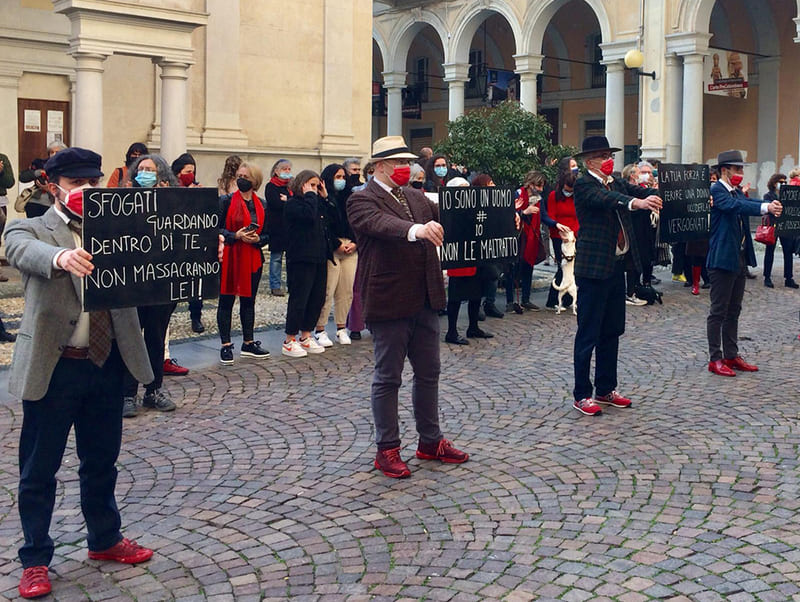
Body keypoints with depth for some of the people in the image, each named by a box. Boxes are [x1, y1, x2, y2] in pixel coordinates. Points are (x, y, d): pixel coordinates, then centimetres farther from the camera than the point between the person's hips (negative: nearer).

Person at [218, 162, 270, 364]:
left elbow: (267, 233, 13)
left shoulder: (262, 205, 9)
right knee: (226, 300, 0)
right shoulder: (226, 201, -2)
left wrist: (258, 239, -8)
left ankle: (248, 343, 21)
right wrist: (235, 236, -18)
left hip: (253, 258, 4)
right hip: (229, 257, -4)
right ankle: (226, 346, 6)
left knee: (249, 300, 11)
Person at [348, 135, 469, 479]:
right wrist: (417, 230, -48)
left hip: (425, 300, 7)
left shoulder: (417, 197, 14)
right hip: (389, 303, -7)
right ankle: (387, 450, 16)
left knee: (428, 373, 15)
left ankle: (430, 441, 29)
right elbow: (382, 224, -30)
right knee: (387, 379, 4)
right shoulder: (363, 201, -10)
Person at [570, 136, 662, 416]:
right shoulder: (584, 185, -11)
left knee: (612, 331, 15)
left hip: (616, 266, 8)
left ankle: (605, 389, 26)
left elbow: (642, 191, 2)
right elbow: (606, 199, -29)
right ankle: (582, 395, 7)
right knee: (588, 334, -2)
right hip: (593, 267, -8)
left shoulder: (617, 183, 13)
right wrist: (637, 203, -47)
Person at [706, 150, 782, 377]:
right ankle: (715, 359, 4)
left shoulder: (737, 192, 16)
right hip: (723, 259, -9)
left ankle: (731, 356, 22)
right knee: (718, 311, -2)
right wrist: (766, 208, -37)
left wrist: (771, 205, -19)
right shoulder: (716, 190, -12)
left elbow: (746, 203, 2)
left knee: (733, 311, 14)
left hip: (740, 259, 9)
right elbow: (734, 205, -28)